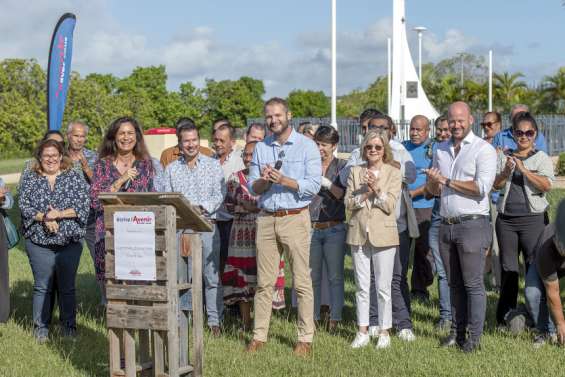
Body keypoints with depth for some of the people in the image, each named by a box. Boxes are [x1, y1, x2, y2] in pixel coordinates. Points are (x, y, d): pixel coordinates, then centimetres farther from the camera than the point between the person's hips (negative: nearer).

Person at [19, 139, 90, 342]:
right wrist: (43, 217, -17)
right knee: (42, 286, 4)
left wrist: (58, 214, -16)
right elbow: (24, 206, -2)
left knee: (67, 286, 7)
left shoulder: (75, 178, 4)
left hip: (70, 242, 0)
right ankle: (41, 327, 13)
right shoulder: (30, 179, 7)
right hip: (39, 243, 0)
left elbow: (84, 205, -6)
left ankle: (69, 325, 19)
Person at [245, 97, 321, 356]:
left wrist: (284, 180, -19)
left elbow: (313, 186, -8)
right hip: (266, 219, 4)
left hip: (295, 218, -4)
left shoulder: (306, 146, 1)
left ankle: (305, 338, 5)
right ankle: (259, 335, 12)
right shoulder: (261, 148, 13)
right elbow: (252, 187, 9)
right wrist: (263, 180, -12)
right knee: (264, 282, 6)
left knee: (302, 282, -2)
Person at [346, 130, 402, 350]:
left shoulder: (393, 173, 1)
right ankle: (363, 331, 17)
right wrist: (366, 192, -12)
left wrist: (377, 188, -18)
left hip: (383, 234, -3)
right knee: (362, 287, 8)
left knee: (383, 288, 0)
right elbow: (349, 203, 1)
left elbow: (390, 205, -6)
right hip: (359, 234, 3)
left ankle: (384, 332, 11)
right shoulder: (355, 172, 9)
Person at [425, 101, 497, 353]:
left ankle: (475, 336, 1)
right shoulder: (440, 150, 16)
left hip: (472, 225, -6)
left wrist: (447, 181, -11)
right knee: (454, 284, 11)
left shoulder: (483, 149, -4)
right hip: (446, 225, 6)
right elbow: (434, 191, 19)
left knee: (473, 283, -4)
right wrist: (433, 181, -4)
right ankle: (458, 331, 19)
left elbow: (481, 187, -16)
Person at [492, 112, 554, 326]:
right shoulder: (504, 157, 12)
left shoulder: (542, 158, 2)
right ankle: (505, 316, 17)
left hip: (533, 218, -3)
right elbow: (496, 185, 6)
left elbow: (547, 186, -11)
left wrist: (523, 169, -19)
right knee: (508, 268, 9)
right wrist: (506, 171, -13)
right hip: (506, 218, 3)